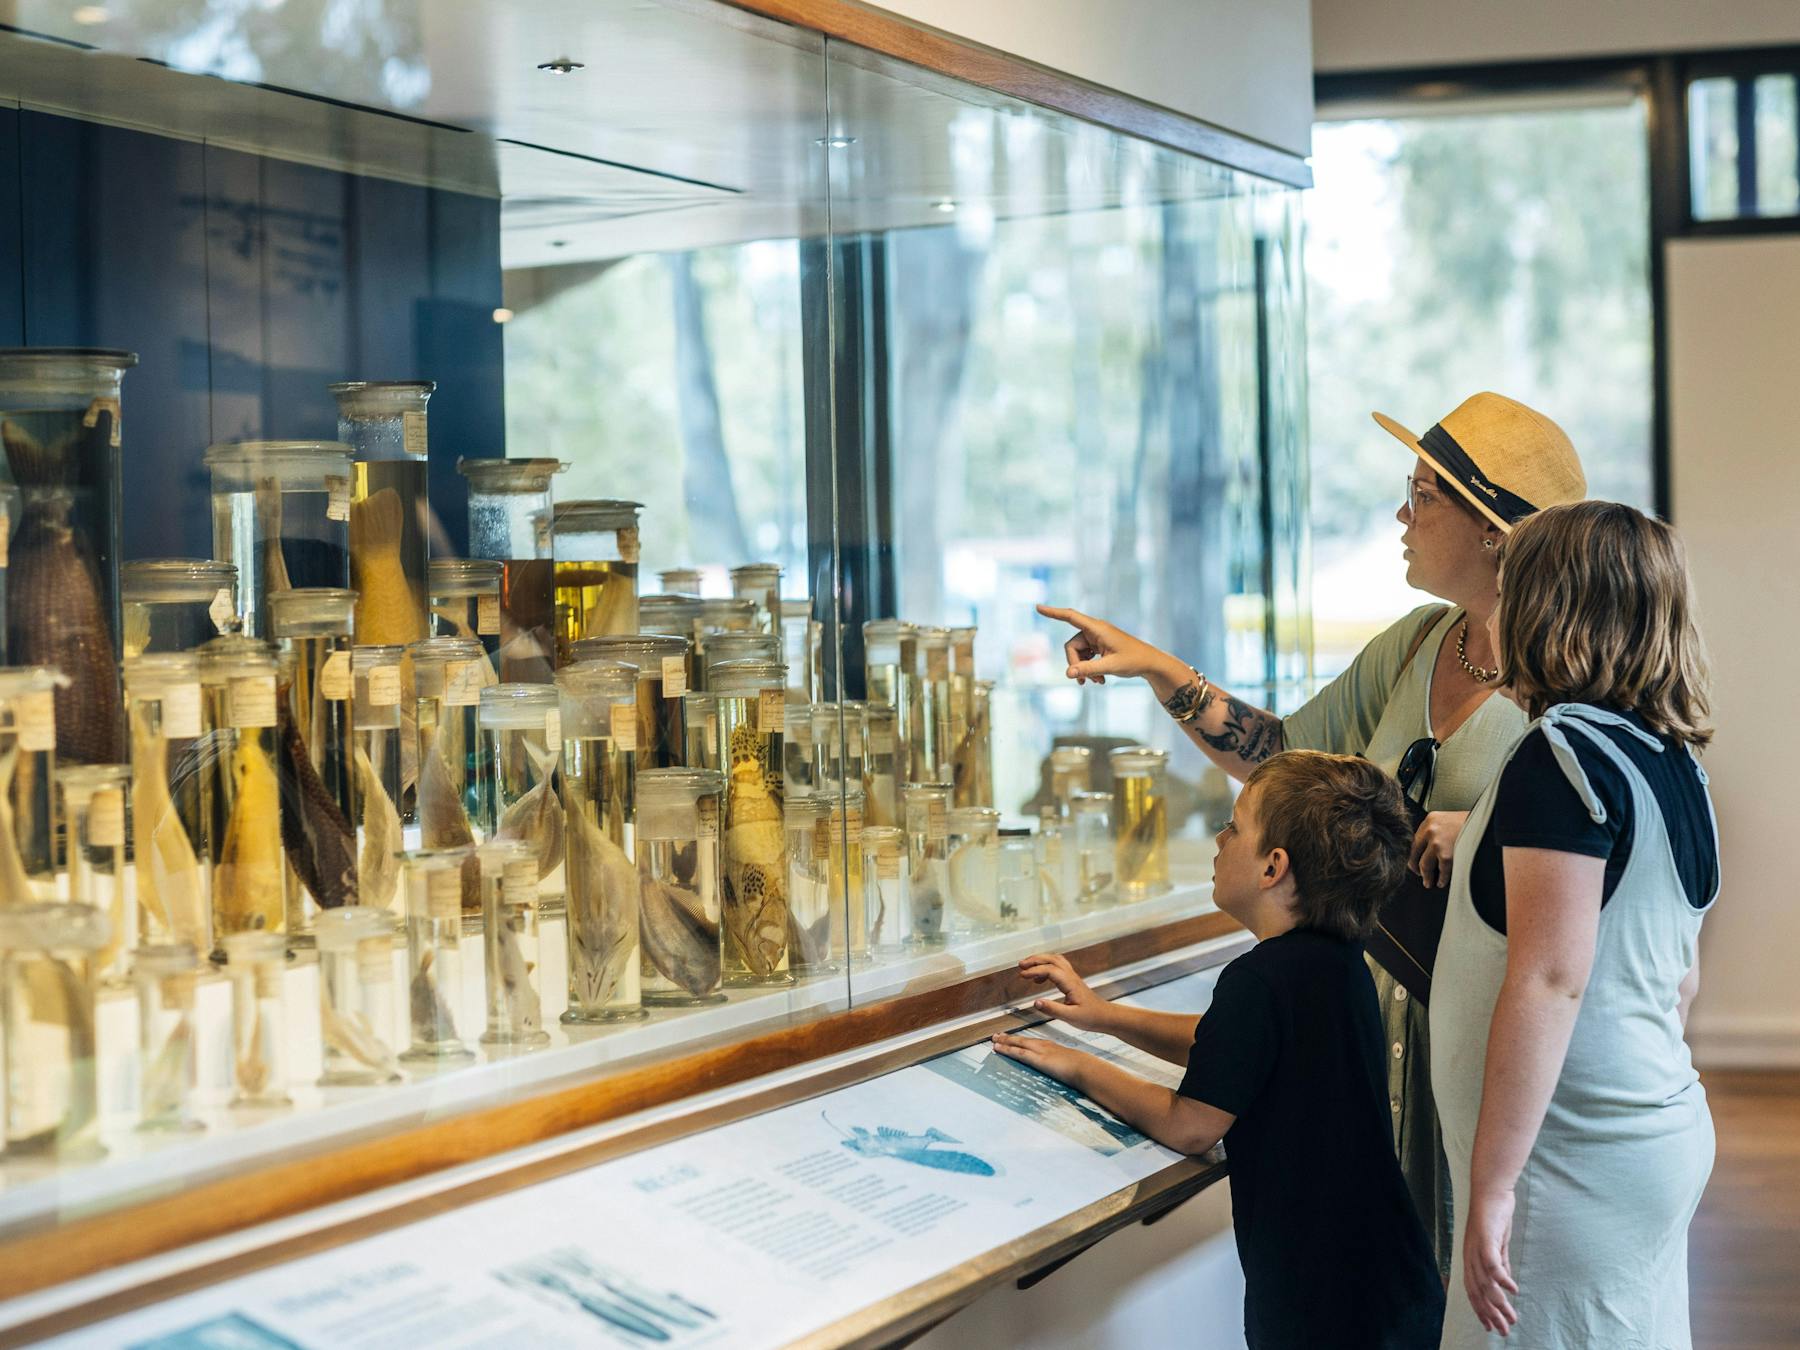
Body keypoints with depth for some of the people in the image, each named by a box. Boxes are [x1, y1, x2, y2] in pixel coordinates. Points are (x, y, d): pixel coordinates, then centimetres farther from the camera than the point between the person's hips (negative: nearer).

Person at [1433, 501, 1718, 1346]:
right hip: (1661, 1127, 9)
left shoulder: (1565, 754, -16)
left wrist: (1491, 1189, -22)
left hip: (1575, 1152, -9)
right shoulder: (1673, 761, 11)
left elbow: (1549, 979, -22)